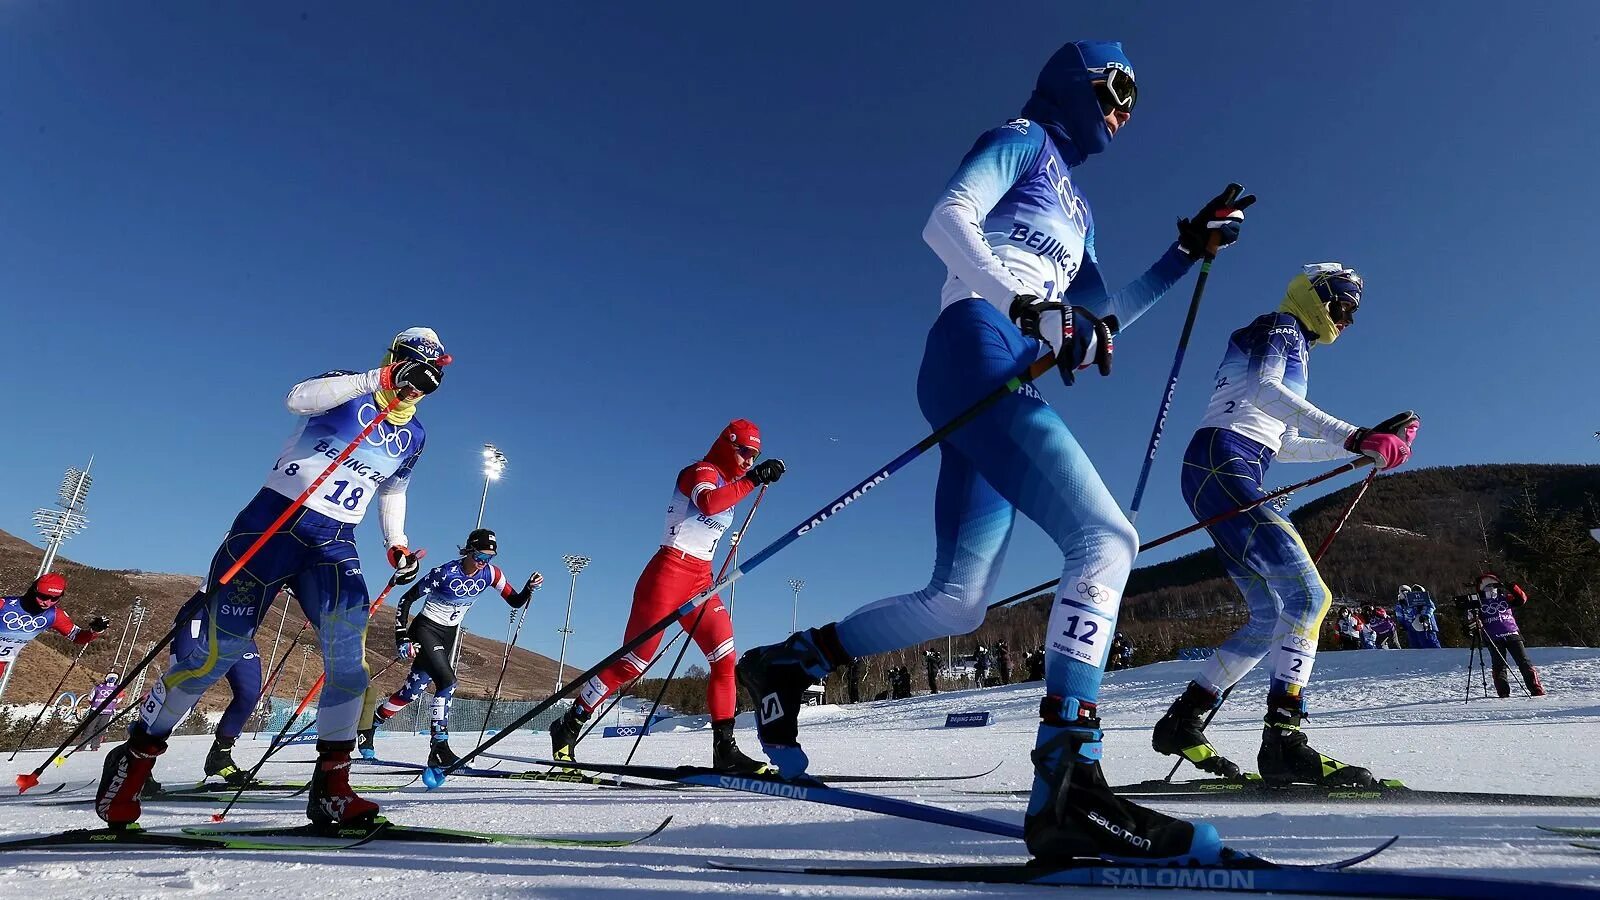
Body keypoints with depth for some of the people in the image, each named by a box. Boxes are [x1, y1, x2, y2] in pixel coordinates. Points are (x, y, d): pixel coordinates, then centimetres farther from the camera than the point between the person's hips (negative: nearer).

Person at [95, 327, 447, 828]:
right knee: (221, 648, -6)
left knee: (347, 644, -18)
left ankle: (330, 786, -12)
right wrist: (380, 380, -31)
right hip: (272, 520, -4)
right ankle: (135, 757, 19)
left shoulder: (413, 435, 14)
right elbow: (297, 399, -23)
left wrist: (397, 545, 8)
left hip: (333, 542, 4)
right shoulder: (349, 387, -1)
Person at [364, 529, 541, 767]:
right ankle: (439, 749, -17)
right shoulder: (444, 573, -24)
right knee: (447, 681, -23)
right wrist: (402, 638, -18)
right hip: (425, 631, -6)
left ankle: (368, 727, 34)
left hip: (449, 635, 6)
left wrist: (530, 588, -26)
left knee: (414, 689, 12)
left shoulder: (491, 574, -10)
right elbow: (406, 600, -15)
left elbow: (516, 602, -6)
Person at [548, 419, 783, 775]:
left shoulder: (725, 484, 19)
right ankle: (569, 725, 14)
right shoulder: (701, 472, -6)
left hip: (700, 582, 8)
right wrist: (754, 480, -30)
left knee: (726, 658, -5)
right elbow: (709, 504, -31)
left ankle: (724, 748, -3)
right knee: (633, 661, -3)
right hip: (668, 574, -8)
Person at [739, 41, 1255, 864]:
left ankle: (786, 663, 12)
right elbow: (945, 219, -8)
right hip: (977, 354, -9)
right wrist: (1030, 307, -21)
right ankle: (1067, 782, -28)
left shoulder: (1075, 205, 35)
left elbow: (1104, 318, 32)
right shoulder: (1023, 138, 11)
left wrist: (1186, 253, 28)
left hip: (1009, 385, 9)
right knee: (1106, 538, -23)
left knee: (957, 604, 1)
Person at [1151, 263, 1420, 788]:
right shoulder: (1281, 327, 6)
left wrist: (1367, 444, 27)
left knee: (1271, 616, 8)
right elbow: (1262, 389, -16)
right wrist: (1349, 436, -24)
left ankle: (1182, 721, 10)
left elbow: (1282, 446, 31)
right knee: (1307, 594, -20)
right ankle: (1284, 737, -26)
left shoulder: (1295, 351, 33)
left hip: (1238, 476, 10)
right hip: (1221, 462, -10)